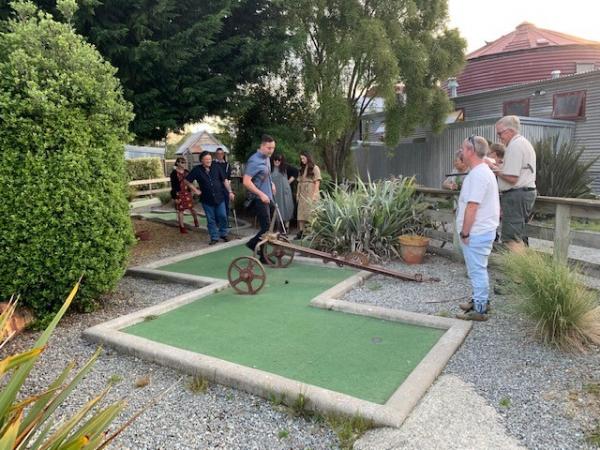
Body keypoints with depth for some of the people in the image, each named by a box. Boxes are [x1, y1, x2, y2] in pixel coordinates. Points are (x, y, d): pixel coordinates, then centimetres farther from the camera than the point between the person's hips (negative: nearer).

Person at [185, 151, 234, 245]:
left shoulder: (216, 168, 1)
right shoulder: (197, 170, -5)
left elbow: (224, 180, 6)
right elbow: (187, 181, 3)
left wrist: (230, 192, 1)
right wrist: (196, 190, -1)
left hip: (219, 197, 1)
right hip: (207, 199, -1)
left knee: (222, 216, 2)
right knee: (211, 220, 6)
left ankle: (223, 234, 22)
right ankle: (214, 237, 17)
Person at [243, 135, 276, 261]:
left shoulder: (266, 158, 10)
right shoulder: (255, 161, -18)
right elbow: (246, 182, -23)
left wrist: (271, 183, 13)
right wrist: (261, 194, -23)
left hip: (265, 197, 9)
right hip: (259, 199, -9)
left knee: (265, 227, 13)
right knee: (266, 227, -7)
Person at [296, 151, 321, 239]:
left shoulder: (315, 168, -1)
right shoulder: (302, 169, 17)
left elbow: (317, 182, -7)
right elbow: (299, 182, 14)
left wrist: (314, 194, -14)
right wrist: (298, 193, 6)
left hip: (311, 193, -6)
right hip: (302, 194, 6)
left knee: (310, 212, -7)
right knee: (301, 212, 0)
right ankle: (301, 231, 0)